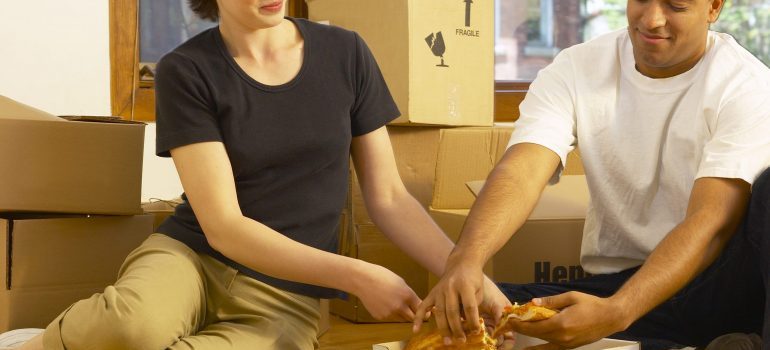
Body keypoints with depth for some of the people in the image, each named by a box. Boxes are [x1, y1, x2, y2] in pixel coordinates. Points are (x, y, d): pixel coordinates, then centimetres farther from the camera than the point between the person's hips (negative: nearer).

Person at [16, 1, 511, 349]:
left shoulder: (345, 54, 2)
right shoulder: (187, 71, -7)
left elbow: (389, 198, 6)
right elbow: (223, 227, -13)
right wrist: (356, 276, -20)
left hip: (287, 296, 2)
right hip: (194, 257, -2)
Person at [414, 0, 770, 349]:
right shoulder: (574, 71, 0)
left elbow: (711, 222, -22)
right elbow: (521, 173, -16)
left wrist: (616, 313, -37)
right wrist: (466, 258, -38)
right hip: (613, 286, 4)